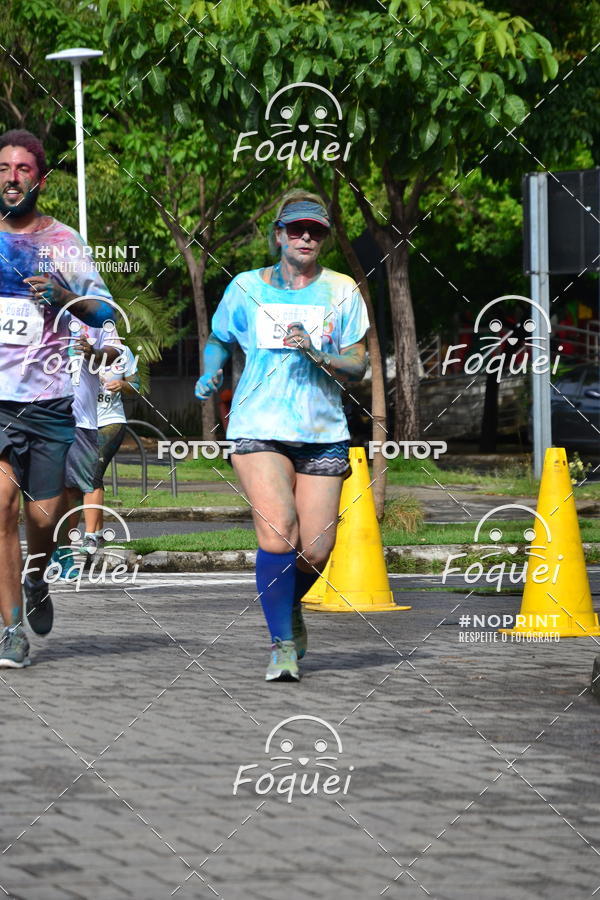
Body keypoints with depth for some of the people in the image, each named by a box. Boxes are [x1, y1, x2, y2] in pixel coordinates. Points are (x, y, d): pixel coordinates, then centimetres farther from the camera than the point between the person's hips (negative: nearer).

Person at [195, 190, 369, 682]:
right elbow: (219, 340, 22)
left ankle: (290, 607, 32)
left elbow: (357, 366, 3)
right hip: (260, 430, -1)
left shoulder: (341, 291, 7)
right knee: (278, 532, -21)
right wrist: (211, 373, 1)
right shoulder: (247, 287, 7)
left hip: (323, 433, 1)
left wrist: (314, 353, -15)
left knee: (315, 552, -3)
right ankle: (283, 644, -10)